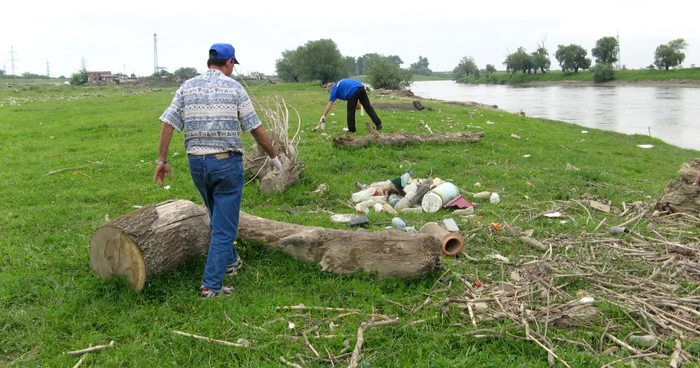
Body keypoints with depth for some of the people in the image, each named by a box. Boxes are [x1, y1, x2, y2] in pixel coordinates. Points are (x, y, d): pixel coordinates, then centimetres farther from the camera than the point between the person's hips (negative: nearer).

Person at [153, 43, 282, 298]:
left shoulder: (187, 87, 7)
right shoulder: (233, 87, -3)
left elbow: (167, 123, 0)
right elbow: (255, 128, -2)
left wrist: (162, 160, 5)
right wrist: (273, 156, 9)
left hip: (196, 163, 5)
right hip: (226, 162, -5)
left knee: (218, 217, 25)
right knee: (224, 225, 1)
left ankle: (229, 261, 41)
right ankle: (211, 285, 0)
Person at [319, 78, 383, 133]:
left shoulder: (334, 89, 17)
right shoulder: (340, 83, 36)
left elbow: (329, 105, 13)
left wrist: (323, 116, 16)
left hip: (353, 91, -6)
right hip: (361, 87, 7)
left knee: (351, 111, 8)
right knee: (368, 107, 8)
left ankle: (352, 129, 14)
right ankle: (378, 123, 4)